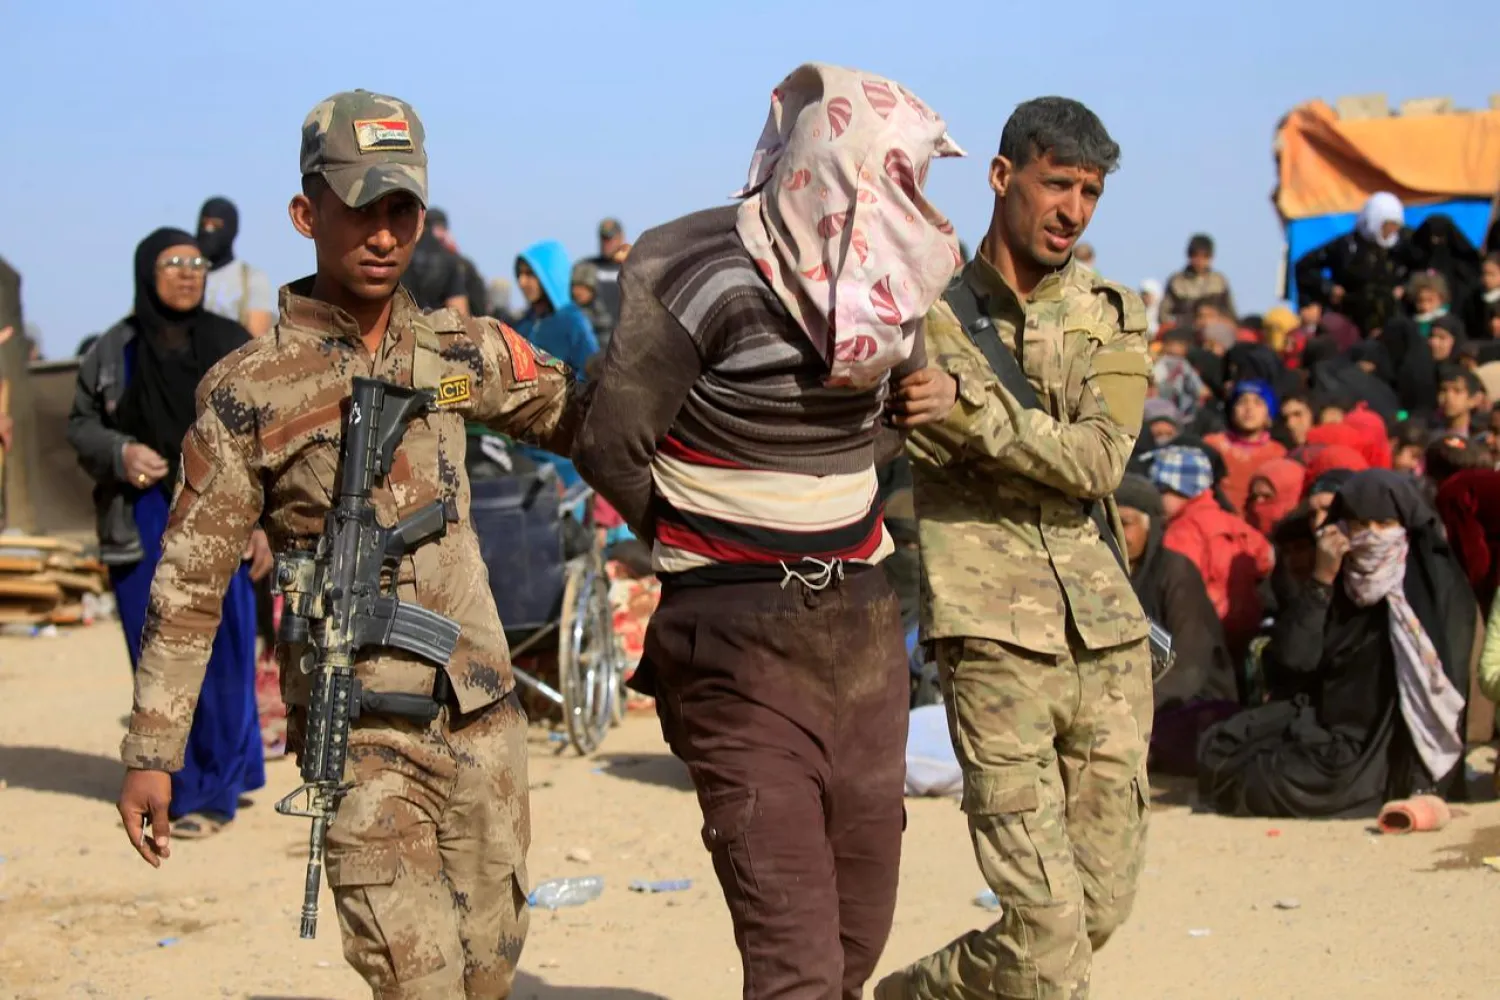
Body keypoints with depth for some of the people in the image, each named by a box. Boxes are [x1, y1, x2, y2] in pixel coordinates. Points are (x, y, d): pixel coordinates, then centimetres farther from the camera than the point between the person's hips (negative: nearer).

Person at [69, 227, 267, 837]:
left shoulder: (232, 346, 4)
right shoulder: (112, 352, 5)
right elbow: (81, 424, 12)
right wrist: (119, 452, -9)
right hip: (142, 524, 1)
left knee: (221, 652, -3)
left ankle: (217, 790, 7)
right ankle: (180, 782, 14)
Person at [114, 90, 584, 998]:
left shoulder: (465, 353, 5)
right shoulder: (249, 393, -6)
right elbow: (190, 584, -3)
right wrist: (151, 753, -3)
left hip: (484, 718, 4)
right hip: (361, 741, -4)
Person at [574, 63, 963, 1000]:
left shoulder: (884, 280, 5)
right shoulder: (703, 274, -15)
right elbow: (611, 448, -10)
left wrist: (835, 524, 9)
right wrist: (708, 552, 4)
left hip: (864, 631, 6)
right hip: (743, 644, -6)